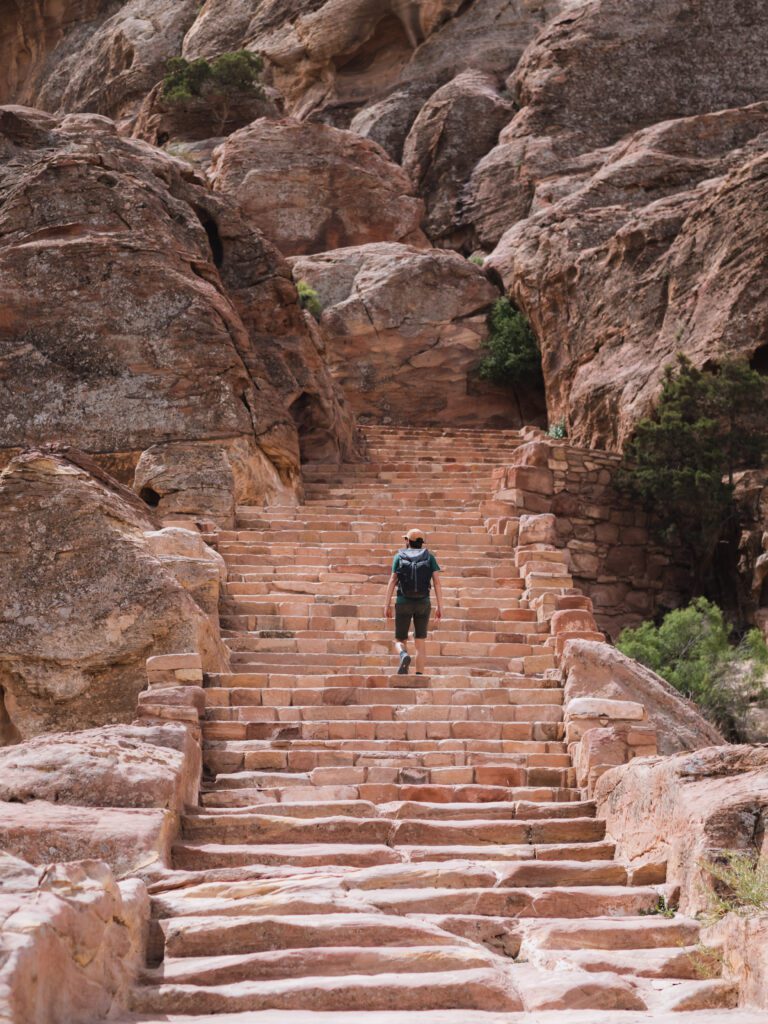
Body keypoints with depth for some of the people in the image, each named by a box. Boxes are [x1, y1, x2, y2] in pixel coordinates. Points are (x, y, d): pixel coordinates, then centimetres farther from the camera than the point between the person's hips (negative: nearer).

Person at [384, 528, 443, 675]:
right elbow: (437, 582, -3)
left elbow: (392, 581, -4)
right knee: (420, 643, 9)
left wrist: (387, 606, -4)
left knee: (400, 642, 6)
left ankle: (404, 657, -30)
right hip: (423, 604, 1)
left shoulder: (399, 556, 3)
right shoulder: (429, 557, 5)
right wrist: (440, 607, -2)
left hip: (403, 604, -1)